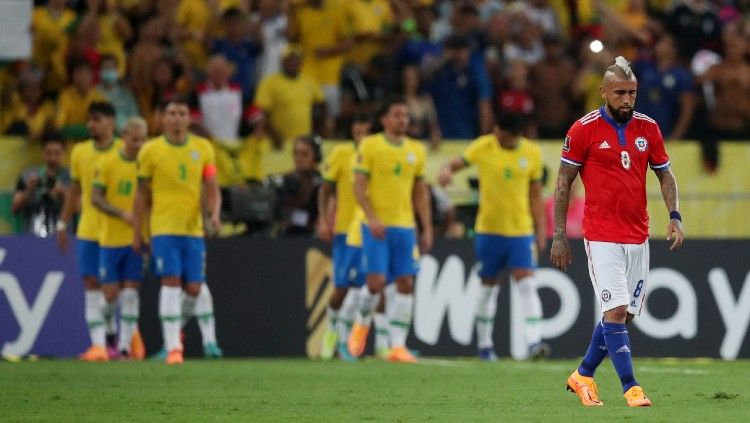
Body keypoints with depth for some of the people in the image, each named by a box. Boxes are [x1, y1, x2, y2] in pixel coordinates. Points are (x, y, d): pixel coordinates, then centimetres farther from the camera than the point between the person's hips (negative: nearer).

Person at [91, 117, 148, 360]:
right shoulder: (107, 164, -2)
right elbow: (96, 198, -5)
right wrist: (123, 214, -18)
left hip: (137, 239, 1)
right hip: (111, 237, -1)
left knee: (130, 291, -5)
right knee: (110, 293, -2)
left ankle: (125, 345, -2)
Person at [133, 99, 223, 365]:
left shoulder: (202, 148, 6)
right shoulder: (151, 151, 2)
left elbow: (212, 189, 6)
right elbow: (142, 194, 7)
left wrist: (214, 214, -13)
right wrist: (137, 233, 5)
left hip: (193, 228, 2)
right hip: (164, 228, -2)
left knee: (194, 287, 2)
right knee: (171, 282, -11)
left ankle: (208, 338, 26)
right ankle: (173, 347, -11)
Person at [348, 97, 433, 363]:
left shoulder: (416, 150, 12)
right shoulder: (370, 146, -2)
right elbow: (359, 187, -6)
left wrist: (427, 229, 11)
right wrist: (372, 218, -18)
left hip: (406, 226, 4)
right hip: (377, 227, -4)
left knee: (406, 284, -2)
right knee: (376, 281, -11)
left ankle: (398, 346, 1)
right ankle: (363, 324, 18)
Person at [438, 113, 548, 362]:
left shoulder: (532, 153, 2)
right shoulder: (483, 147, -3)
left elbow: (535, 194, 8)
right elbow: (457, 163, -8)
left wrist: (540, 231, 7)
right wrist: (446, 170, -33)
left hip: (521, 231, 0)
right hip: (488, 229, 0)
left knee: (527, 285, -13)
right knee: (489, 287, 10)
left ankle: (534, 341, -19)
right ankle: (484, 345, 22)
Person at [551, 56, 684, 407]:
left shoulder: (648, 128, 7)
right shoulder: (584, 129, -5)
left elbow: (665, 175, 15)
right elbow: (563, 183, 0)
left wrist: (674, 216, -2)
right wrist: (559, 237, -2)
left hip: (638, 236, 5)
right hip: (602, 237, -5)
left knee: (625, 314, 8)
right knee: (616, 311, -14)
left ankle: (583, 375, 25)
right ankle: (630, 388, -12)